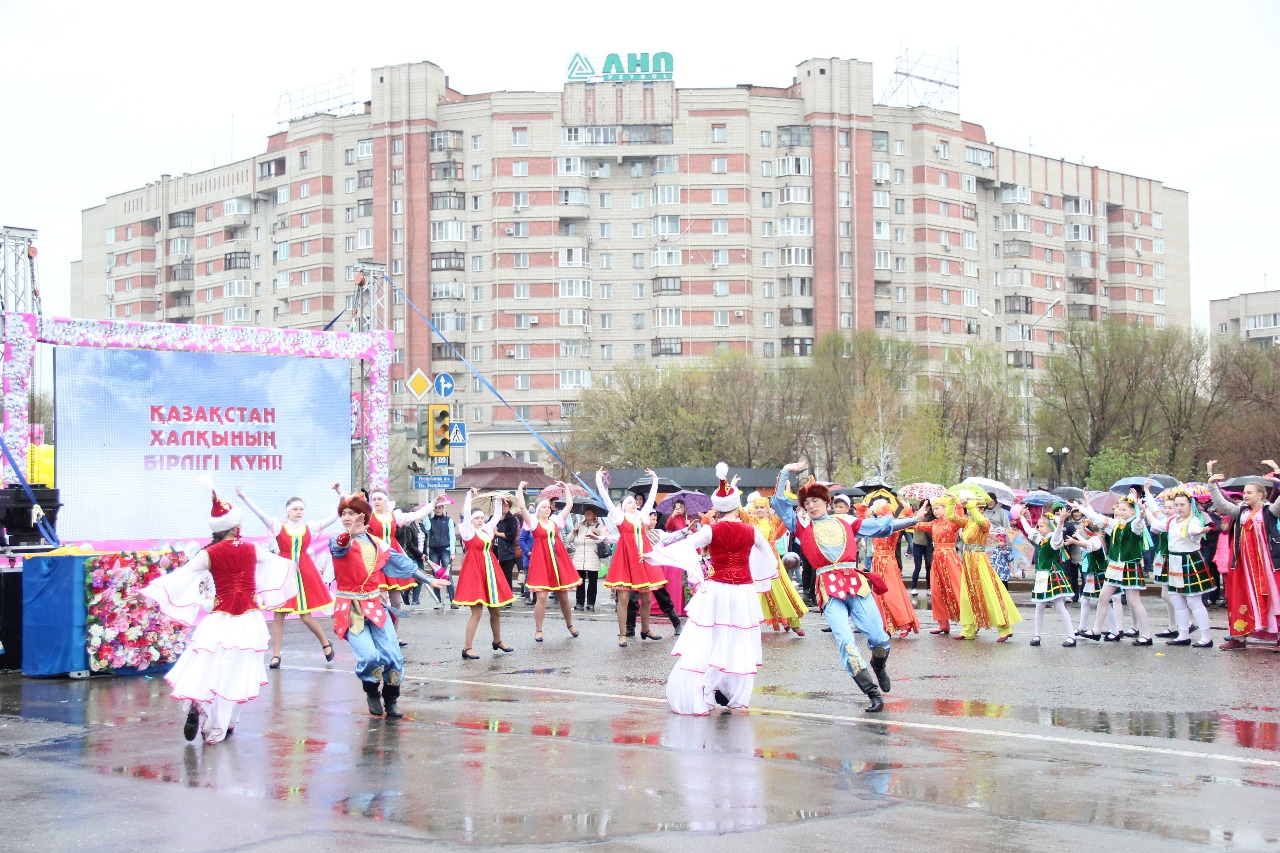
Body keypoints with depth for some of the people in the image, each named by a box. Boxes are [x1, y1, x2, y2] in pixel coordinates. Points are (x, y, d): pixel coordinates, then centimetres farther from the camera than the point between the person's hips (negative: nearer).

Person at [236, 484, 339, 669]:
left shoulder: (310, 527, 6)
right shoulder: (278, 526, 0)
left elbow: (334, 517, 4)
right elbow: (260, 513, -11)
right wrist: (244, 498, -22)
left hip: (304, 573, 0)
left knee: (305, 616, 0)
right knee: (278, 614, 1)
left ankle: (326, 643, 24)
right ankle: (276, 656, 9)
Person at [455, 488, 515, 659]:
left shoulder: (487, 529, 13)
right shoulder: (468, 530, -4)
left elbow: (497, 516, 20)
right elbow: (466, 513, -17)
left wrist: (498, 501, 9)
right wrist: (470, 495, -16)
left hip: (490, 571, 7)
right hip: (474, 572, -7)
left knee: (496, 611, 14)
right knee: (477, 612, -11)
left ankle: (498, 641, 33)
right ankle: (467, 649, -7)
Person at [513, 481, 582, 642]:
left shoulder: (556, 521, 13)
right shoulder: (533, 522, 1)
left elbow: (569, 505, 17)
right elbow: (521, 507, -10)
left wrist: (566, 488, 18)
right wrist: (520, 488, -8)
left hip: (558, 561, 4)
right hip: (541, 560, -4)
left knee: (563, 595, 11)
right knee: (541, 596, -9)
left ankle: (570, 624, 29)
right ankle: (538, 630, 0)